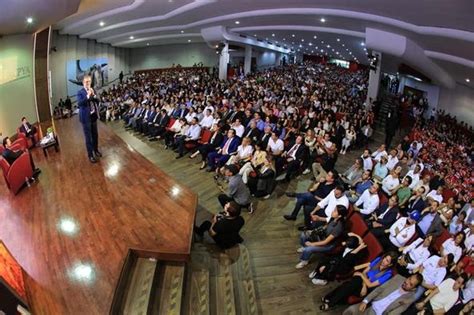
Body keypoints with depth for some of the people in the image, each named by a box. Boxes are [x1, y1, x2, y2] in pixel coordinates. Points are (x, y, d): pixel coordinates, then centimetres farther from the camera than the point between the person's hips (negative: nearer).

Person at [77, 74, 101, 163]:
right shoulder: (80, 92, -10)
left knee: (95, 135, 17)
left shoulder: (93, 90, 7)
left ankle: (96, 150, 36)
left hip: (94, 115, 5)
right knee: (88, 137, 0)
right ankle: (90, 155, 8)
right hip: (86, 117, -5)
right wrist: (87, 96, -32)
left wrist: (93, 95, -15)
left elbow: (98, 101, 2)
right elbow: (79, 103, -23)